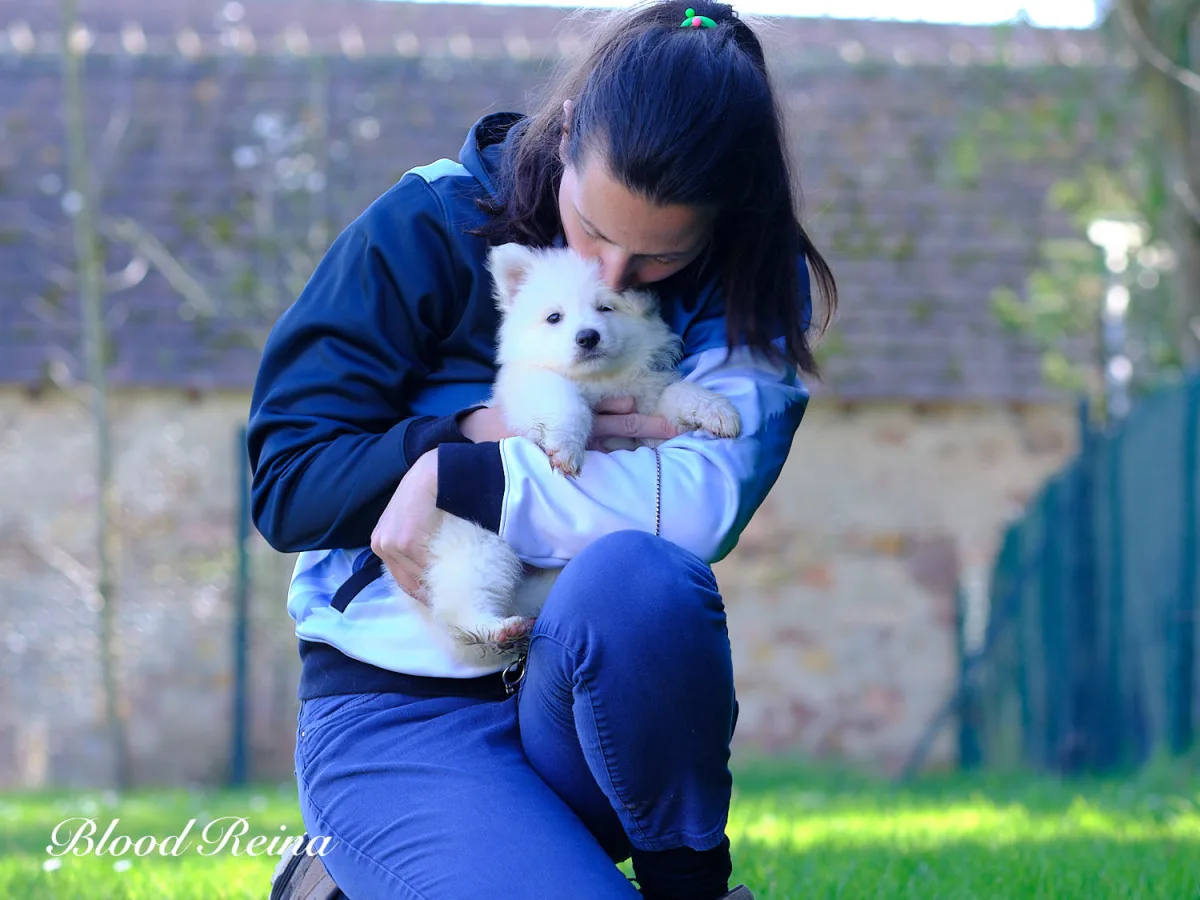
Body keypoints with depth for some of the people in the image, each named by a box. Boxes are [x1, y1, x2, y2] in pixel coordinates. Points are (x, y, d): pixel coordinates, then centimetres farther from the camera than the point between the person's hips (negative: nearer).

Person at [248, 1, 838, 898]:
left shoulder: (752, 287, 0)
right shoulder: (430, 227, -3)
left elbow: (706, 504, -19)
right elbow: (286, 485, -5)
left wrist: (455, 478, -17)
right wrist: (483, 430, -16)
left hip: (594, 699, 2)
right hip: (394, 712, -2)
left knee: (634, 575, -34)